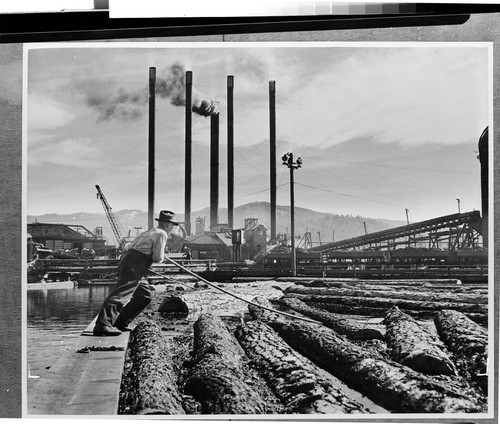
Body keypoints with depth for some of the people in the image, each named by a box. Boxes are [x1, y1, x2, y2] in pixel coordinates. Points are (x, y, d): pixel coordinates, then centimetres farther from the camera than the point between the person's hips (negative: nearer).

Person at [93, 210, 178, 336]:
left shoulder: (149, 232, 28)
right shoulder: (162, 234, 0)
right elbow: (158, 257, -10)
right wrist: (162, 256, 12)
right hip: (134, 266, -10)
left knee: (144, 296, 16)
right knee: (121, 294, -22)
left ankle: (120, 322, 10)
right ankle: (102, 325, -38)